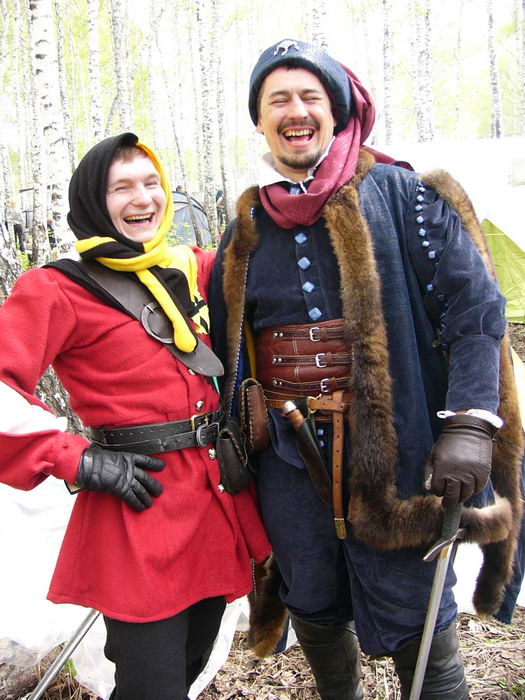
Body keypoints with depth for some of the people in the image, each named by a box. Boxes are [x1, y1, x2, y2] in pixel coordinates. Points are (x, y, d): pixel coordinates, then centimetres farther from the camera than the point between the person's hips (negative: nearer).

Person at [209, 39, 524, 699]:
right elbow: (227, 348, 18)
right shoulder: (245, 228, 11)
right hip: (288, 457, 4)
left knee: (414, 618, 4)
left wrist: (467, 424, -18)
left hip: (393, 449, -4)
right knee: (314, 609, 18)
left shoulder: (397, 193, -1)